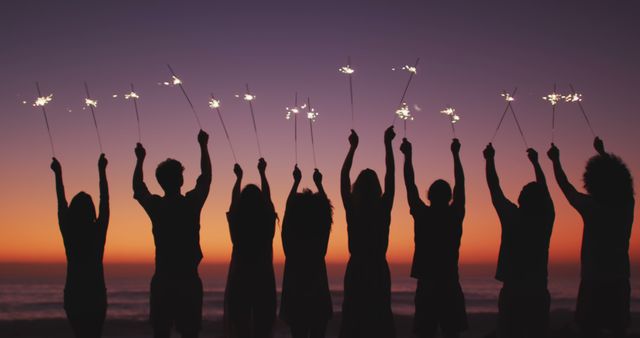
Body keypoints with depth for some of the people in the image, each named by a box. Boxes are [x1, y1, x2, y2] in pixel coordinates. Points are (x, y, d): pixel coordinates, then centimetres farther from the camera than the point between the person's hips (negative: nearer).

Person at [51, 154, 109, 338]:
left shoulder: (68, 232, -5)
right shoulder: (98, 231, -7)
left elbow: (61, 202, 8)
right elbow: (105, 201, 2)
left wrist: (58, 174, 18)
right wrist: (102, 170, 10)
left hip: (73, 294, 1)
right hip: (97, 294, -1)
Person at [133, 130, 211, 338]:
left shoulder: (155, 206, -3)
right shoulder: (192, 204, -6)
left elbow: (138, 188, 19)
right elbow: (206, 175, 11)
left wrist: (140, 160, 32)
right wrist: (203, 146, 22)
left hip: (162, 281, 2)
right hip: (189, 280, -1)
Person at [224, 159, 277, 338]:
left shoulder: (236, 222, -5)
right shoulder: (267, 221, -5)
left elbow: (234, 199, 14)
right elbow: (267, 197, 12)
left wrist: (239, 177, 29)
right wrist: (262, 172, 24)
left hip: (239, 279, 0)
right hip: (264, 279, 0)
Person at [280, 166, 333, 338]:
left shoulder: (290, 237, -10)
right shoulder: (321, 236, -10)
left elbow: (288, 207, 4)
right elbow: (325, 208, 5)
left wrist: (296, 181, 14)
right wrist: (318, 183, 16)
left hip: (294, 298, 0)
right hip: (319, 298, 0)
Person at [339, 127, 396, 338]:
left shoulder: (352, 210, -6)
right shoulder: (384, 210, -6)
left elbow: (343, 176, 4)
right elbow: (391, 175, 1)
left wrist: (353, 146, 10)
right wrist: (387, 143, 5)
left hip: (356, 272, 0)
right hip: (379, 272, 0)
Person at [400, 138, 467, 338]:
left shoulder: (422, 215, -5)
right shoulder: (455, 216, -2)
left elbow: (410, 184, 4)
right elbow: (460, 184, 9)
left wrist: (408, 155, 14)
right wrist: (455, 154, 19)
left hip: (426, 286, -1)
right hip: (450, 286, 1)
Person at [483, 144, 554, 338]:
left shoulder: (512, 218, -10)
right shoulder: (546, 219, -1)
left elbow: (494, 188, 0)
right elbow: (543, 189, 15)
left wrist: (490, 159, 13)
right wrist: (535, 161, 28)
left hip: (512, 293, -3)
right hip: (538, 293, 3)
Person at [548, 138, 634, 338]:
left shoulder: (591, 207, -12)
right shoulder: (626, 205, 0)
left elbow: (565, 186, 3)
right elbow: (617, 179, 19)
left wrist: (555, 160, 19)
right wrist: (602, 153, 34)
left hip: (594, 283, -5)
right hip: (620, 282, 5)